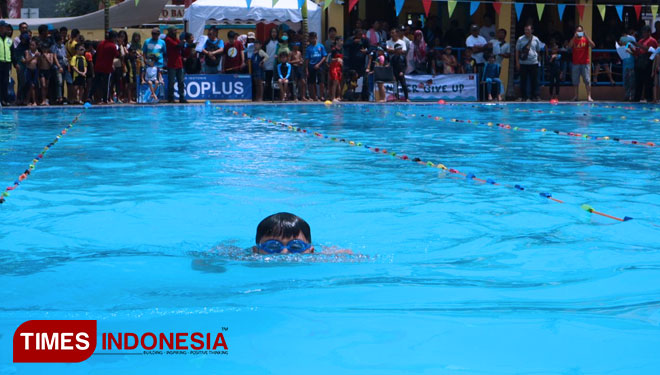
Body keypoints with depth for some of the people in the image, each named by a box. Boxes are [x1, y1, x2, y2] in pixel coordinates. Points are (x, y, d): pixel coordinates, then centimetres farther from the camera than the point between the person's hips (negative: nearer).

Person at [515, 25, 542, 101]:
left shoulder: (536, 39, 7)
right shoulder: (520, 39, 2)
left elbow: (538, 51, 15)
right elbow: (517, 51, 4)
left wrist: (537, 59, 10)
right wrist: (517, 62, -1)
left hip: (534, 63, 1)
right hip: (523, 63, -1)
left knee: (534, 80, 1)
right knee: (523, 80, 1)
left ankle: (533, 95, 11)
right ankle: (524, 96, 8)